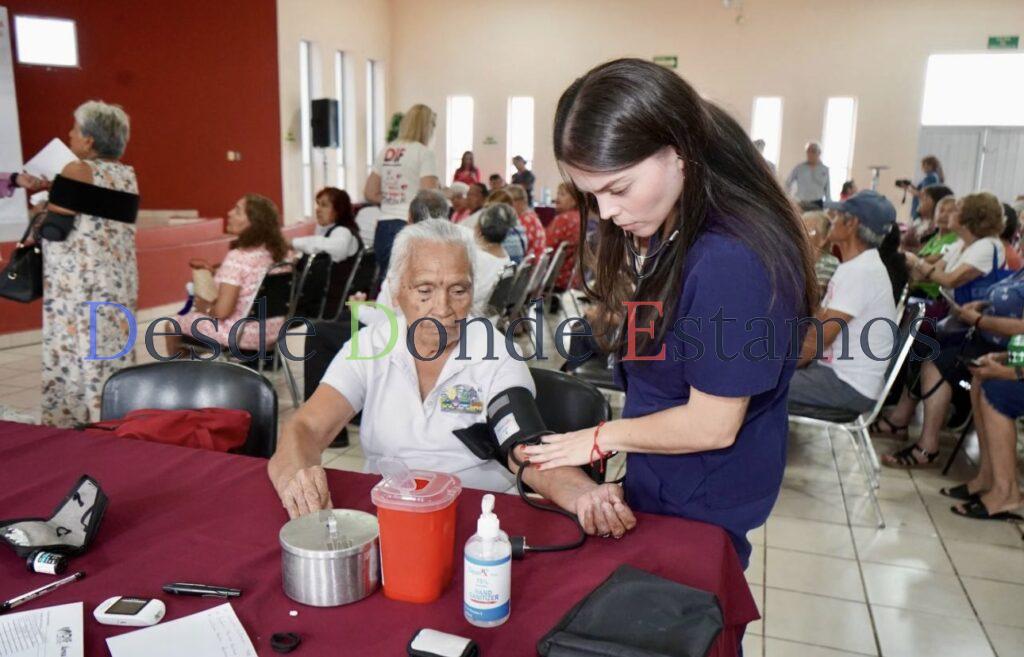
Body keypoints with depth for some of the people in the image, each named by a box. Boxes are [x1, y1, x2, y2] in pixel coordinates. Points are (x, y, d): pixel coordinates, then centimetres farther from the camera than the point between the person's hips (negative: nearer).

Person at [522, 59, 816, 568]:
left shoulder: (731, 262, -31)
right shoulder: (665, 232, 0)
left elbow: (712, 425, -23)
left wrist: (603, 438, -12)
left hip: (699, 506, -8)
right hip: (652, 482, 9)